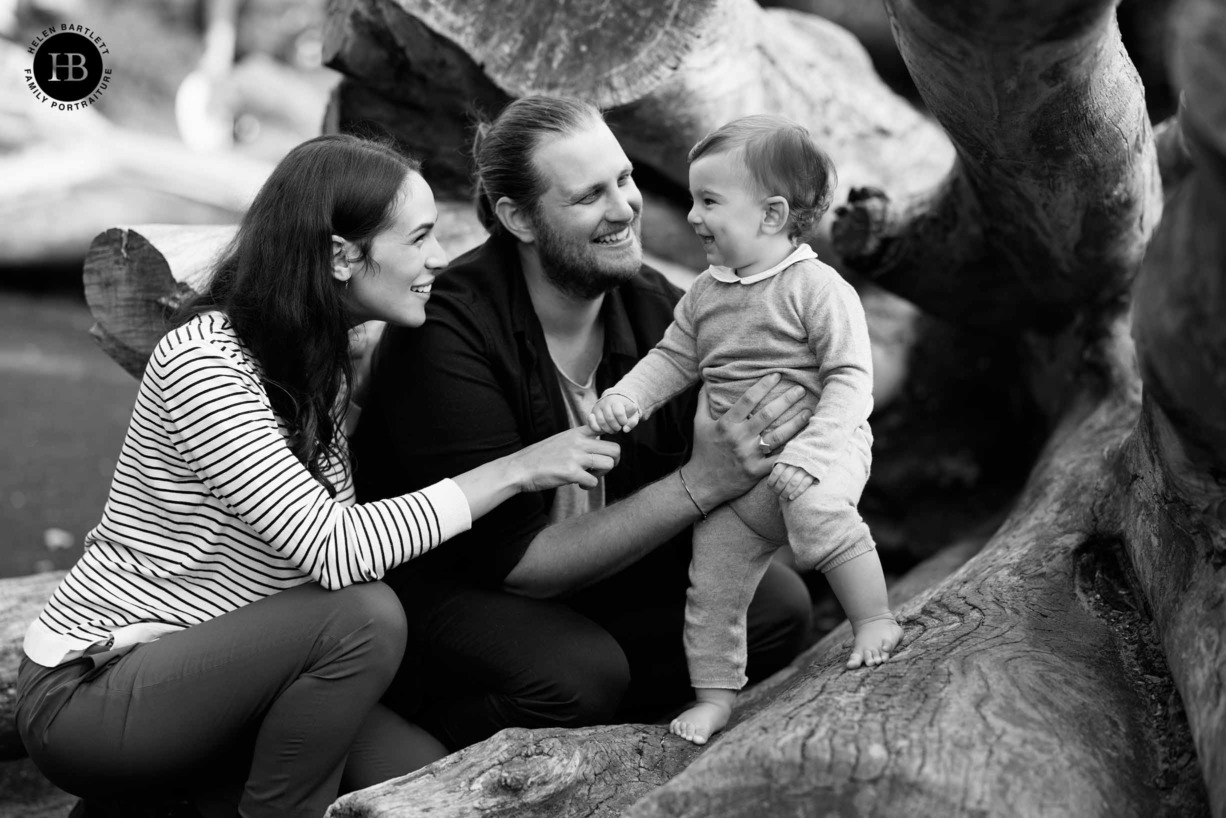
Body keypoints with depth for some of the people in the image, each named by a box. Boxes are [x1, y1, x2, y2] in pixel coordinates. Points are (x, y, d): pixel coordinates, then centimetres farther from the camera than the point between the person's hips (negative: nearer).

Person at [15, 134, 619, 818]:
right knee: (364, 617, -28)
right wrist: (514, 471, -24)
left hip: (207, 672, 9)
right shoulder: (204, 363, -21)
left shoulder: (319, 359, 7)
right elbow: (336, 550, -29)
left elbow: (335, 545, 0)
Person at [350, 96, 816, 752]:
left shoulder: (656, 306, -8)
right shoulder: (445, 333, -26)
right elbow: (514, 560, -27)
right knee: (580, 675, -33)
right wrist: (697, 483, -33)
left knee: (776, 604, -10)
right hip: (433, 581, -6)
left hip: (591, 567, 6)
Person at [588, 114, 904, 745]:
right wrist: (627, 397, -4)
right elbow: (672, 359, 16)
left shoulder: (818, 288, -12)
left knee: (815, 505, -37)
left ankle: (875, 621, -21)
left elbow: (851, 380, -16)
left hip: (820, 444, -6)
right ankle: (714, 694, 19)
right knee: (712, 574, 4)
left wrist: (807, 454, -28)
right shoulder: (704, 295, 9)